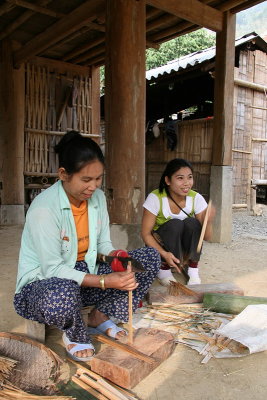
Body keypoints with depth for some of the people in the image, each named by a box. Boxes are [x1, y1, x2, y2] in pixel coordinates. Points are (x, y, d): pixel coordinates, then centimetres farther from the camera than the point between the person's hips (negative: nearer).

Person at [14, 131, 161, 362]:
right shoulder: (44, 208, -25)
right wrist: (105, 281, -32)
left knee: (151, 258, -5)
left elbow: (103, 243, 7)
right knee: (61, 295, -45)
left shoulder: (98, 197, -2)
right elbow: (52, 269, -25)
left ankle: (102, 316, 2)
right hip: (42, 283, -6)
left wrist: (117, 256, -17)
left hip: (83, 274, 7)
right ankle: (75, 335, -7)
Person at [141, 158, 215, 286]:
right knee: (175, 224, -31)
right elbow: (146, 234, -18)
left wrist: (208, 221, -36)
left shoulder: (196, 198, -15)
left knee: (192, 222, -27)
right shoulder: (155, 198, -22)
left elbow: (206, 237, -13)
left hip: (187, 250, 2)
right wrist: (164, 254, -34)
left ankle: (193, 269, -10)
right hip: (161, 246, -2)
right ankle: (163, 268, -11)